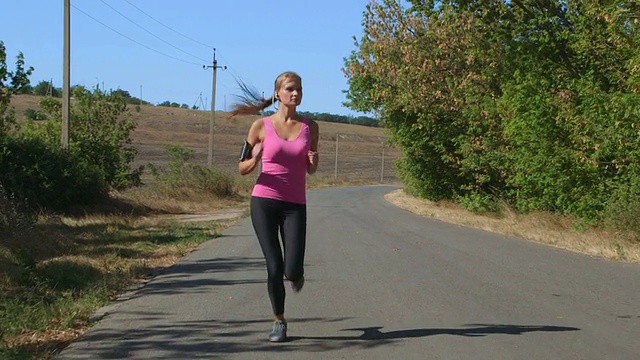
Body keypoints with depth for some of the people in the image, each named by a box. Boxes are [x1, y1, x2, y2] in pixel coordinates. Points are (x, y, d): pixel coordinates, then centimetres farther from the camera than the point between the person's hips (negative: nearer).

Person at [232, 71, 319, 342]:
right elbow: (242, 169, 6)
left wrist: (313, 161, -7)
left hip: (295, 205, 1)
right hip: (264, 201, -1)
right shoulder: (261, 126, 0)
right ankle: (279, 321, 21)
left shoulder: (310, 127, 6)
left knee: (292, 271, -8)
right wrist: (254, 160, -16)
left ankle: (296, 275, 32)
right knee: (274, 267, -3)